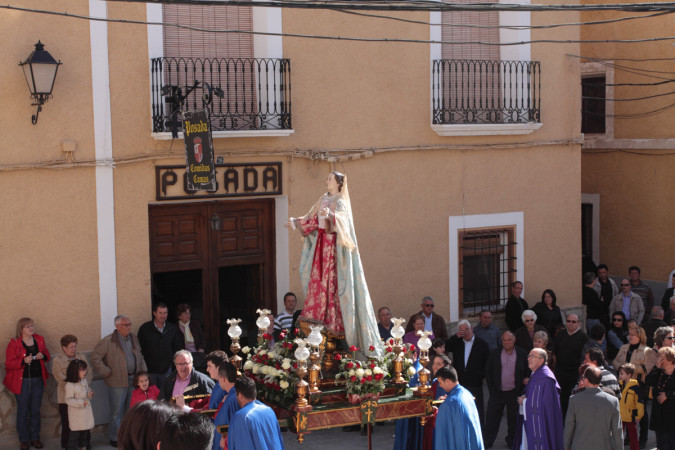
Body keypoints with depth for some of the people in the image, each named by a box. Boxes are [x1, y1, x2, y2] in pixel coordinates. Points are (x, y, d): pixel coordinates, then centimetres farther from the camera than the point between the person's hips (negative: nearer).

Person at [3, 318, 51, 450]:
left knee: (35, 410, 11)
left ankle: (35, 437, 23)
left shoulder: (39, 340, 5)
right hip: (22, 381, -4)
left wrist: (42, 356, -8)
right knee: (23, 411, 3)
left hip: (38, 380, 4)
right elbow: (9, 363, -10)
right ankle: (24, 439, 15)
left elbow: (47, 355, 16)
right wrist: (24, 361, -25)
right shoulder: (14, 344, -9)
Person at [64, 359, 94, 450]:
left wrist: (90, 394, -4)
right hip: (76, 413, -8)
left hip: (86, 411, 8)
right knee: (75, 433, -1)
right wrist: (81, 403, -29)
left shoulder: (84, 381, 3)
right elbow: (68, 400, -22)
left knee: (86, 431, 17)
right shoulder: (70, 385, -22)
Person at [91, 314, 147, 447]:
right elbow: (94, 356, -10)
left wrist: (143, 371, 10)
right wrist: (106, 371, -10)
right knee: (117, 411, 1)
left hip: (133, 380, 6)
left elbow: (139, 356, 21)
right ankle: (114, 438, 12)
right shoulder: (108, 341, -10)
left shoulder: (133, 338, 10)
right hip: (118, 382, -6)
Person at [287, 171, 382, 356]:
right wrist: (295, 222, 8)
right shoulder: (323, 200, 17)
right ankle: (317, 313, 1)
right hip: (321, 242, 7)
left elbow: (341, 216, -27)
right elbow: (311, 219, 19)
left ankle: (333, 318, -9)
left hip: (334, 244, -7)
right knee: (316, 276, 1)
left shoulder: (341, 200, -6)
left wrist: (330, 214, -47)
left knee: (331, 278, -10)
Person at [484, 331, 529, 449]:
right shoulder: (495, 354, 1)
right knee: (492, 417, 2)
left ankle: (512, 441, 25)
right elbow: (488, 371, 5)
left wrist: (522, 389, 0)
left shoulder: (522, 354, -1)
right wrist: (492, 389, -1)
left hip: (514, 393, 0)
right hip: (498, 392, 0)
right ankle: (487, 441, 12)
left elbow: (527, 372, 4)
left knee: (513, 418, 10)